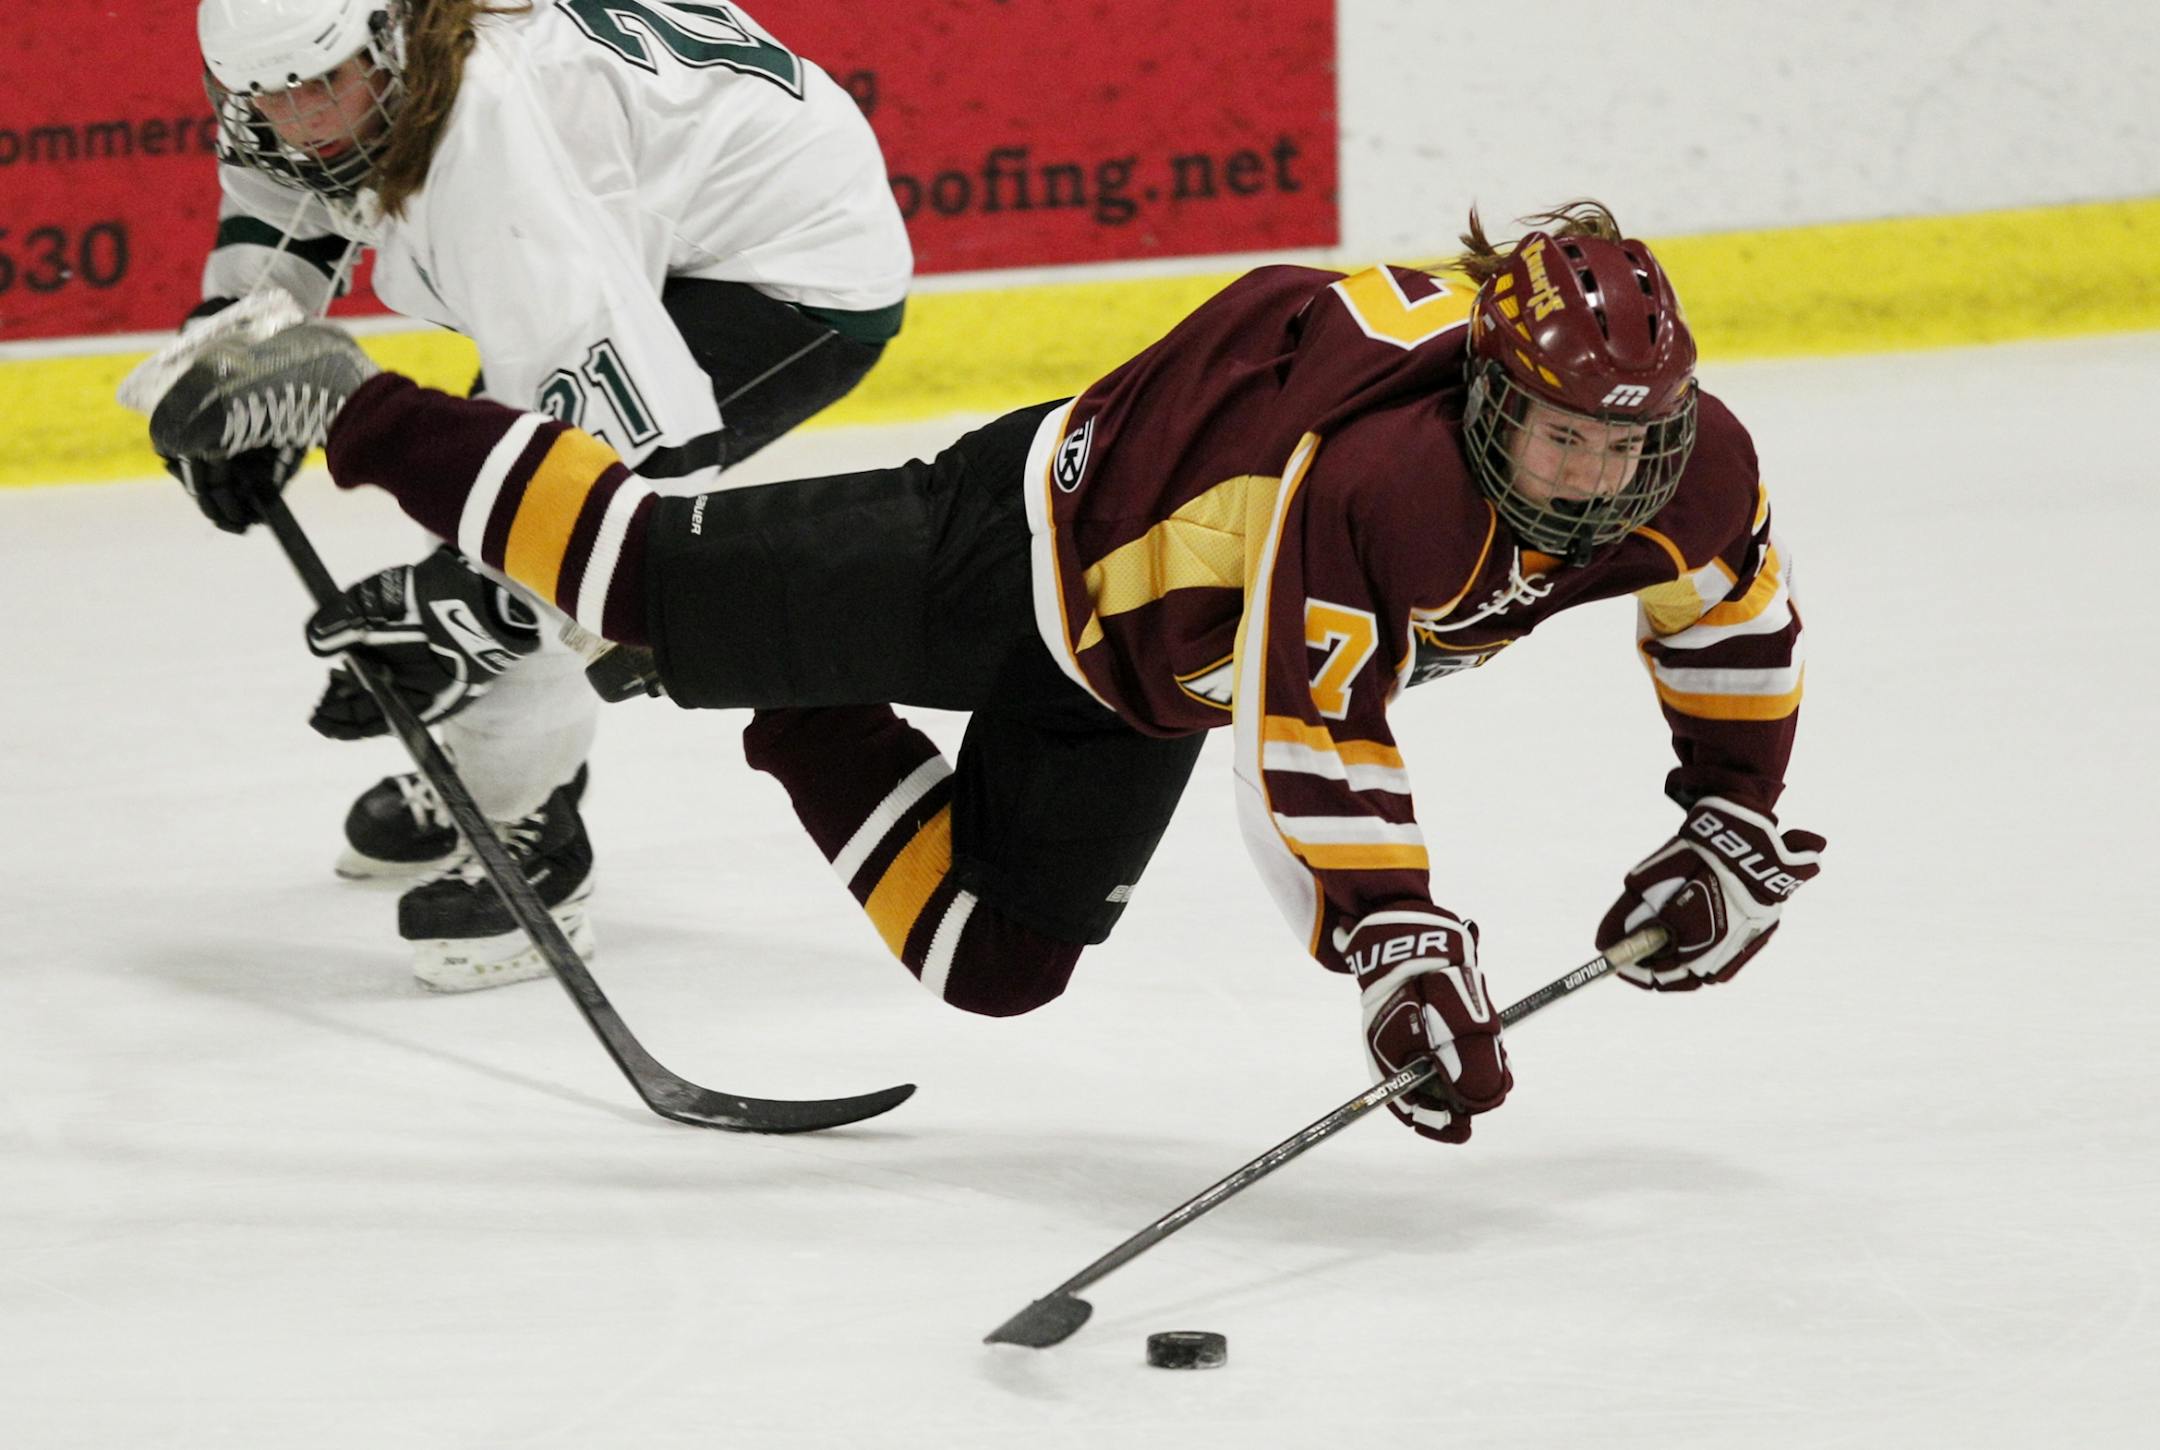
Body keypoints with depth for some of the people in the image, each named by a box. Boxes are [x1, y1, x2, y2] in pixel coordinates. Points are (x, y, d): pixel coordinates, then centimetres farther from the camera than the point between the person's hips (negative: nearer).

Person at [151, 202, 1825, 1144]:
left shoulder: (1684, 469, -20)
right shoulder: (1372, 485, -43)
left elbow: (1736, 619, 2)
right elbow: (1312, 744, -42)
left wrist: (1733, 829, 0)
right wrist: (1404, 956, -47)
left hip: (1145, 669, 7)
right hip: (1037, 534, -7)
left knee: (993, 958, 13)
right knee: (662, 586, 0)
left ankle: (791, 722, 35)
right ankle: (358, 411, 19)